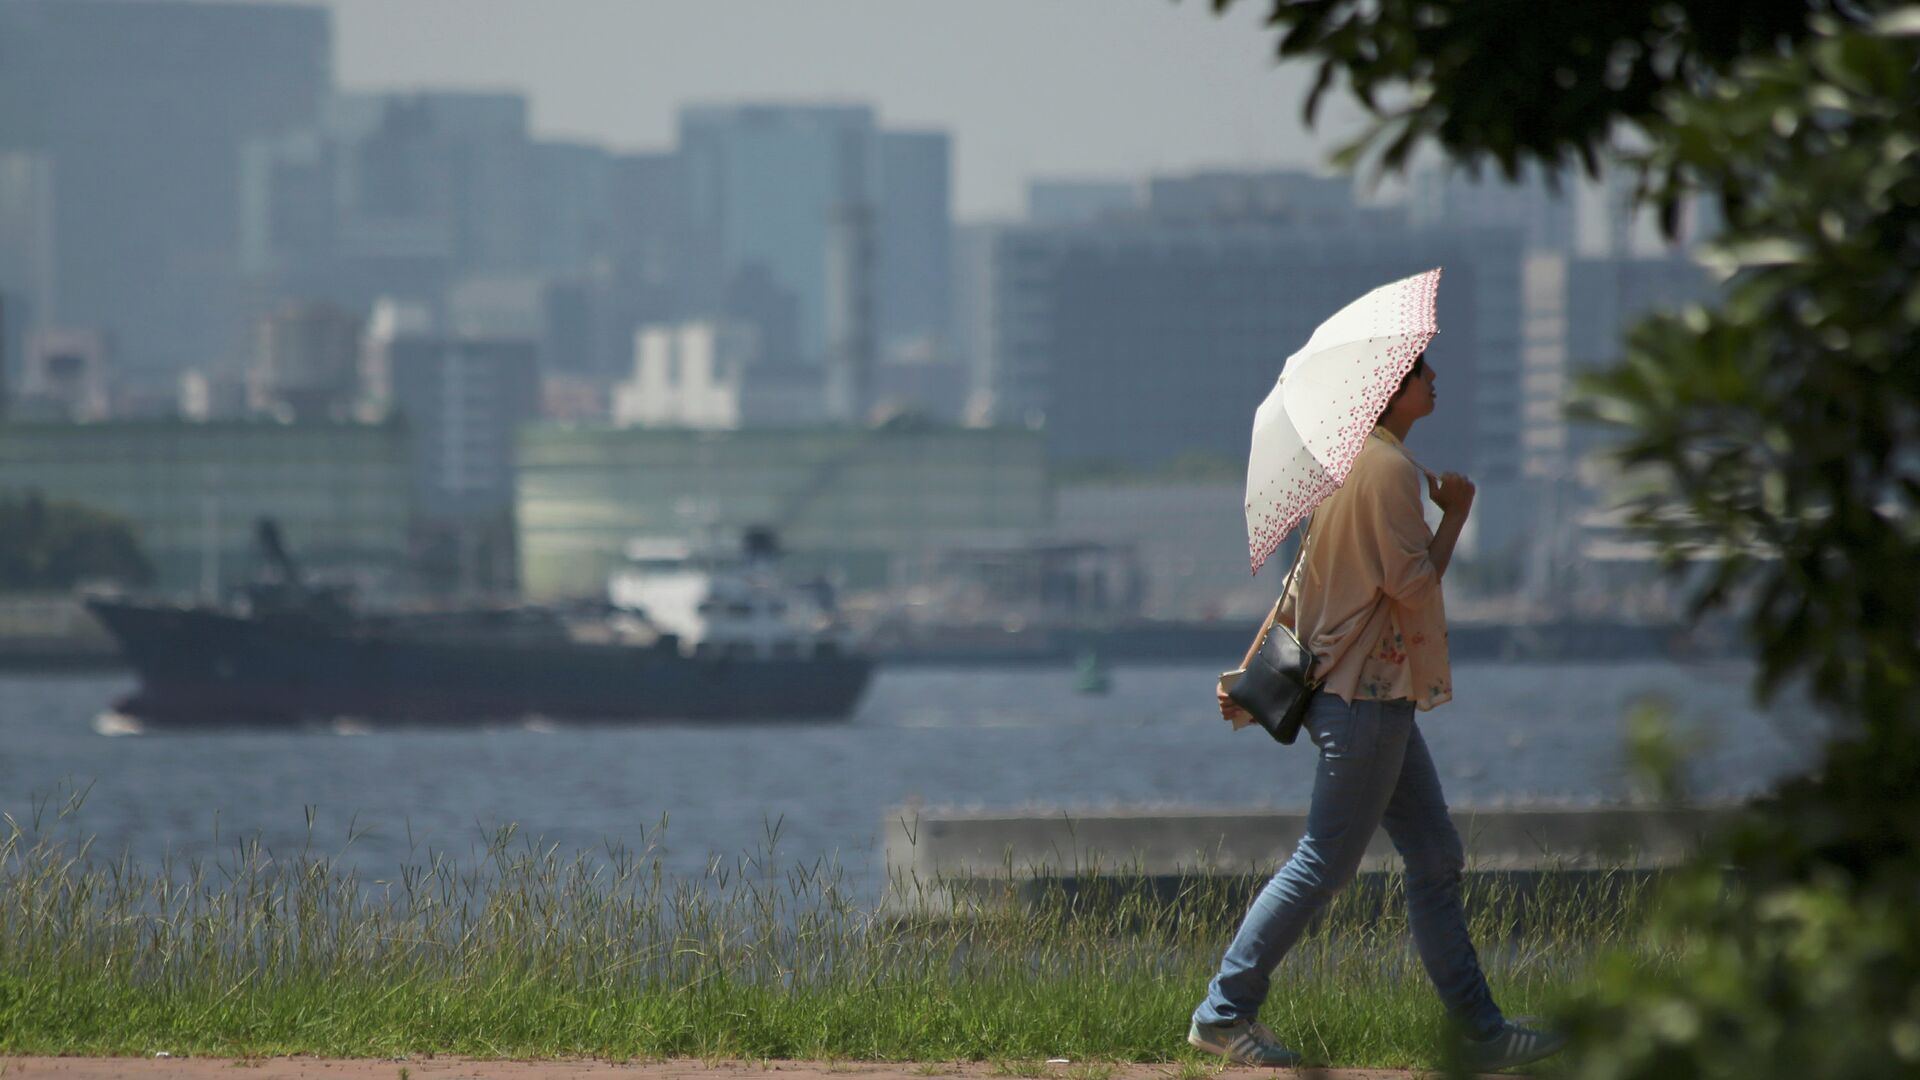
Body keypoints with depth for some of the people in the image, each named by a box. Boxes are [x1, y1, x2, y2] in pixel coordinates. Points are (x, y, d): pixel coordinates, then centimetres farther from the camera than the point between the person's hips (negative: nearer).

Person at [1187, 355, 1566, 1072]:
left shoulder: (1347, 462, 14)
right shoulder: (1389, 469, -16)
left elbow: (1302, 581, 16)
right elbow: (1411, 582, -20)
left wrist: (1251, 673, 16)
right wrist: (1456, 514, -6)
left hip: (1376, 696, 10)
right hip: (1367, 696, -10)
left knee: (1436, 858, 10)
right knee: (1324, 863, -5)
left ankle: (1478, 1031, 12)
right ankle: (1225, 1012, 1)